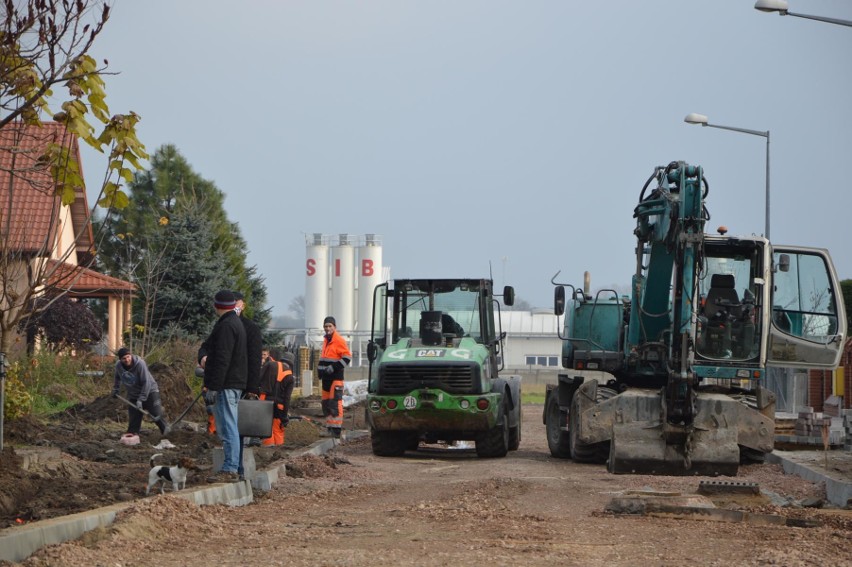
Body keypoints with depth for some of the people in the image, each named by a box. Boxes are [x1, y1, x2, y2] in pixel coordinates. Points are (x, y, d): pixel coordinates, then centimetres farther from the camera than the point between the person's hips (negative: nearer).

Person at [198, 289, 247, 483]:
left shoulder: (227, 326, -15)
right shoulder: (234, 323, 18)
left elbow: (222, 360, -21)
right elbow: (207, 345, 21)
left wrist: (213, 387, -21)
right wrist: (203, 356, -2)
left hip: (226, 385, -10)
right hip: (234, 383, 10)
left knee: (227, 426, -10)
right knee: (227, 427, 15)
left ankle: (230, 470, -10)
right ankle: (234, 466, 18)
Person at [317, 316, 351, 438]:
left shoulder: (339, 341, -9)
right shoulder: (326, 341, 19)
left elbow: (347, 357, -14)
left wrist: (333, 367, -19)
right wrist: (319, 368, 18)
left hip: (335, 377, -9)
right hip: (326, 378, 9)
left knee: (335, 403, -13)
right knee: (326, 403, 11)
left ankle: (336, 429, -15)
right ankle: (329, 428, 17)